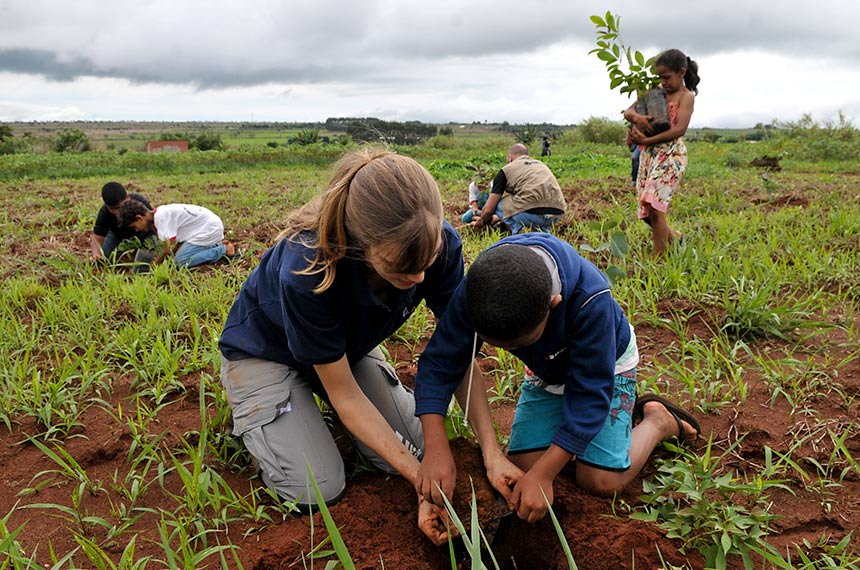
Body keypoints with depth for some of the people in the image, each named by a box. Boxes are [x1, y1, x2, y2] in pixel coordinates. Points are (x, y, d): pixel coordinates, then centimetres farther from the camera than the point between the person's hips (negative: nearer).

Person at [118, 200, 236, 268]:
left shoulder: (161, 217, -19)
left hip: (209, 228, -10)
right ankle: (220, 246, 12)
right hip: (211, 226, 10)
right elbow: (179, 241, 9)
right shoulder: (162, 213, 10)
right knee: (180, 256, 11)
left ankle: (224, 250, -9)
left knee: (180, 262, -13)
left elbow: (168, 247, -19)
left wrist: (156, 264, -3)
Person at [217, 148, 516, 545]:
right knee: (317, 490, -14)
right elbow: (346, 395, -29)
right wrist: (422, 480, -30)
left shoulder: (439, 245, -29)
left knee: (415, 448, -5)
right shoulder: (306, 270, -41)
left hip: (349, 345, 5)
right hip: (264, 352, -4)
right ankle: (250, 415, 14)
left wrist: (491, 451, -25)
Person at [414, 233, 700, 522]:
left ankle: (657, 419, 14)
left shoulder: (590, 300, -42)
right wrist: (437, 450, -37)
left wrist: (543, 475, -36)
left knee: (601, 480, -13)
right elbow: (439, 363, -25)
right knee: (522, 464, -8)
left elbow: (591, 393, -34)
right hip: (547, 370, 4)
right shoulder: (475, 291, -33)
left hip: (603, 364, -3)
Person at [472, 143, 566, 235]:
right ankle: (544, 229, 14)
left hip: (532, 213, -6)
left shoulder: (506, 169, 11)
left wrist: (480, 223, 33)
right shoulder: (541, 164, 28)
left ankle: (518, 229, 0)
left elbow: (488, 209, 8)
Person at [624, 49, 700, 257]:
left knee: (654, 206, -18)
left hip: (671, 153, -7)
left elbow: (679, 129, -14)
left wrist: (646, 141, -19)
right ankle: (674, 237, 35)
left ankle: (659, 260, -11)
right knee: (646, 212, 8)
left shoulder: (686, 96, -1)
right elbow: (628, 111, 11)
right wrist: (636, 117, -14)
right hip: (648, 154, 7)